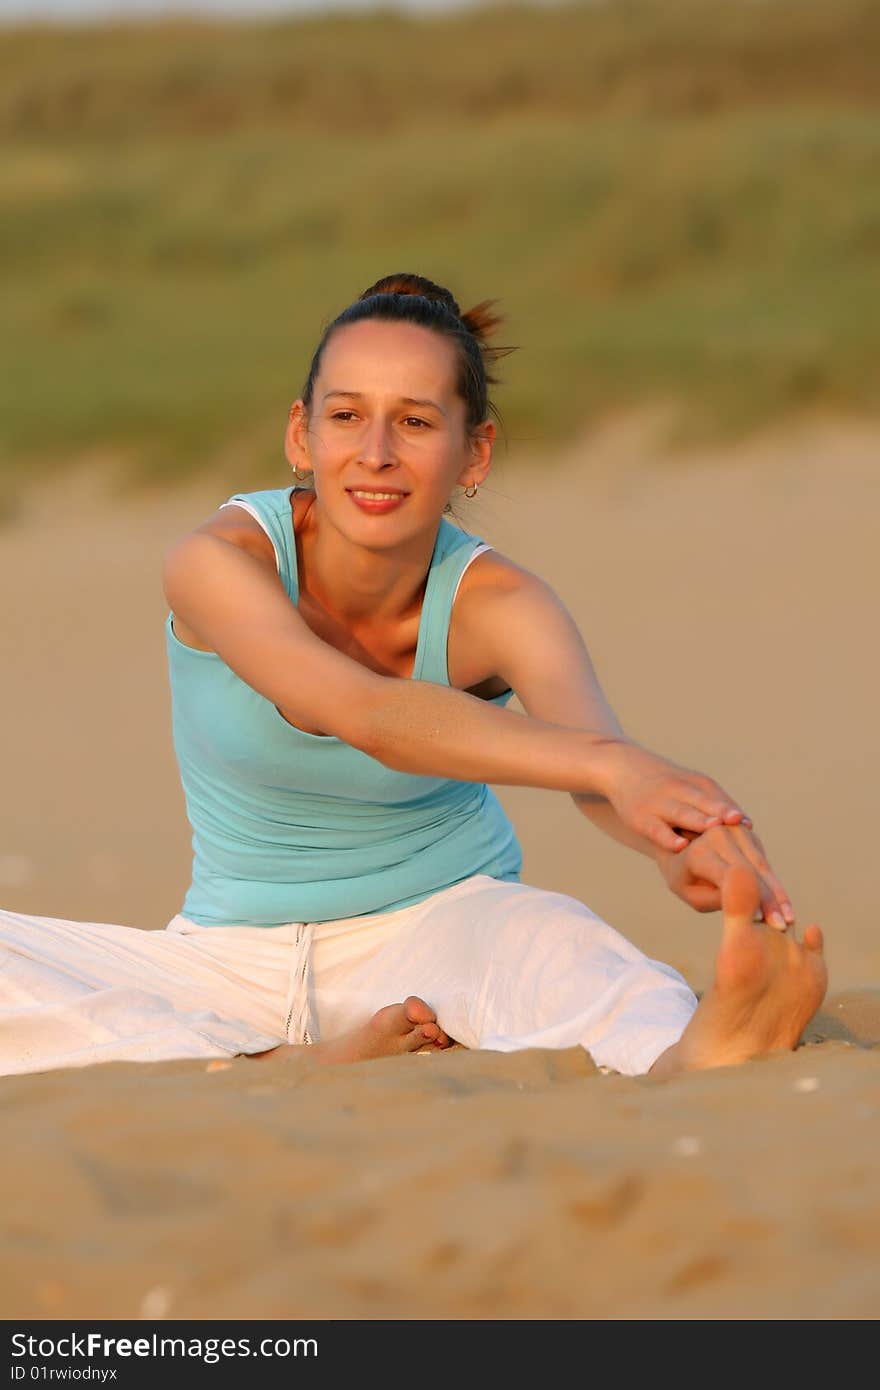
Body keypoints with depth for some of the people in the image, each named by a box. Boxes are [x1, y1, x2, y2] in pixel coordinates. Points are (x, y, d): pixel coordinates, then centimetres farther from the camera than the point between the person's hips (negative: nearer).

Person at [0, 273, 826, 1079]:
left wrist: (676, 844, -63)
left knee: (541, 932, -37)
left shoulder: (497, 606, -15)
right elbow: (363, 713, -38)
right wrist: (606, 763, -55)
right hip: (234, 954, 1)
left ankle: (688, 1057, -69)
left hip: (437, 936, -1)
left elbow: (587, 735, -37)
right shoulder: (217, 563, -19)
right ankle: (280, 1068, -37)